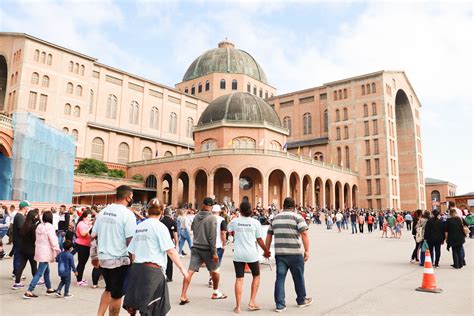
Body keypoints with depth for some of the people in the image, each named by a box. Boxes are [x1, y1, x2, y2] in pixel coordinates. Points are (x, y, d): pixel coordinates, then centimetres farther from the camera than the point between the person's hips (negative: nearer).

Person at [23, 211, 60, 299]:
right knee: (39, 273, -6)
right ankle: (29, 292, -8)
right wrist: (58, 251, -10)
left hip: (39, 251, 9)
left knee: (46, 271, 19)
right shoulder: (49, 227, -16)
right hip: (46, 253, -9)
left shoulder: (39, 226, 9)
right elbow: (53, 241, -17)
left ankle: (49, 289, 28)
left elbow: (38, 239, 15)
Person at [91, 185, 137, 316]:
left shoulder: (103, 212, 5)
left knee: (109, 289, 25)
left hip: (103, 259, 6)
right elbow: (130, 241, -19)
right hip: (119, 260, -6)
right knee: (116, 294, 9)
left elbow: (93, 236, 9)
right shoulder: (128, 214, -15)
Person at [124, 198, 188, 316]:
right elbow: (170, 251, -13)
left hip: (136, 267, 7)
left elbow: (132, 252, 15)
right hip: (153, 270, -6)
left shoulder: (139, 226, 12)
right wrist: (182, 268, -9)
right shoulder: (159, 226, -7)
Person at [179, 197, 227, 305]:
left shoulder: (196, 216, 5)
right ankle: (216, 293, 29)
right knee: (215, 270, 16)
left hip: (196, 247, 4)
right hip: (207, 248, -4)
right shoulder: (212, 218, -12)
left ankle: (183, 296, -3)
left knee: (190, 271, 0)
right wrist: (214, 252, -14)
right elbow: (212, 236, -16)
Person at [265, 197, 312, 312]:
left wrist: (267, 250, 22)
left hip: (279, 253, 3)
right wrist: (307, 250, -11)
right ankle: (301, 300, 30)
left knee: (280, 278, 6)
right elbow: (304, 234, -13)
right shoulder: (297, 217, -3)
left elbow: (269, 235, 15)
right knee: (298, 277, 14)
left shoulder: (275, 218, 12)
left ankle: (280, 305, 6)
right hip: (294, 253, -3)